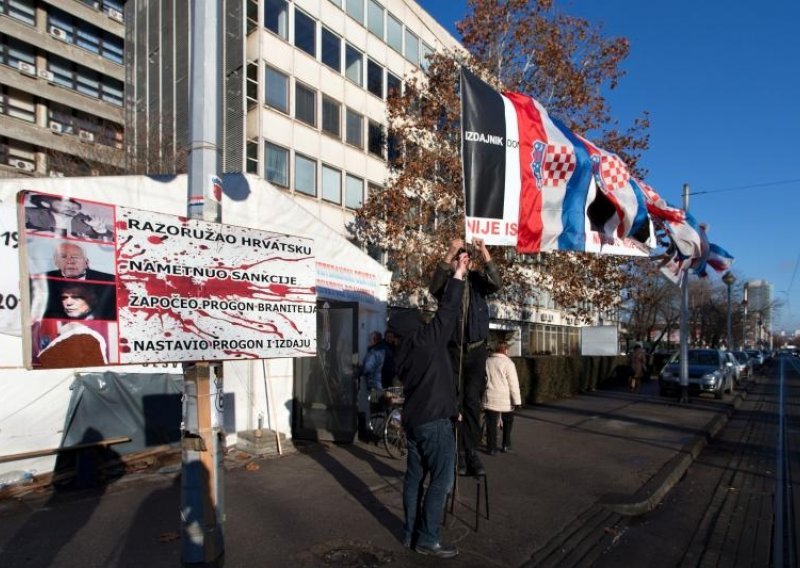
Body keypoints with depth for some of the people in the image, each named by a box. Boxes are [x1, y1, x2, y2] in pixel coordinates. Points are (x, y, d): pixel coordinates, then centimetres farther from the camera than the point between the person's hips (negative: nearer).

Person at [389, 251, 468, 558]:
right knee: (441, 479, 1)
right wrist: (459, 273, -4)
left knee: (414, 477, 14)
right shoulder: (427, 338, -13)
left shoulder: (401, 353, 9)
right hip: (435, 421, -8)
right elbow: (447, 310, -12)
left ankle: (410, 533, 22)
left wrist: (449, 407, 25)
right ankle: (428, 539, 6)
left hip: (412, 420, 8)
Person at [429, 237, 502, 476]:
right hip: (452, 350, -1)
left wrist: (484, 253, -25)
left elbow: (496, 284, -16)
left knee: (472, 402, 3)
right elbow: (434, 288, -23)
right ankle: (458, 454, 8)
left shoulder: (477, 280, 3)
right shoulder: (447, 281, -1)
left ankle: (471, 453, 8)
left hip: (476, 350, 1)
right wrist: (449, 254, -30)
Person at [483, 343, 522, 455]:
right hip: (505, 399, -3)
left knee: (491, 424, 5)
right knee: (507, 423, 17)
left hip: (490, 398, 3)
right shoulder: (508, 363, -10)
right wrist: (517, 400, -9)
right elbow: (513, 383, -12)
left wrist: (483, 394, 24)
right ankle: (506, 446, 21)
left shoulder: (487, 361, 6)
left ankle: (492, 448, 6)